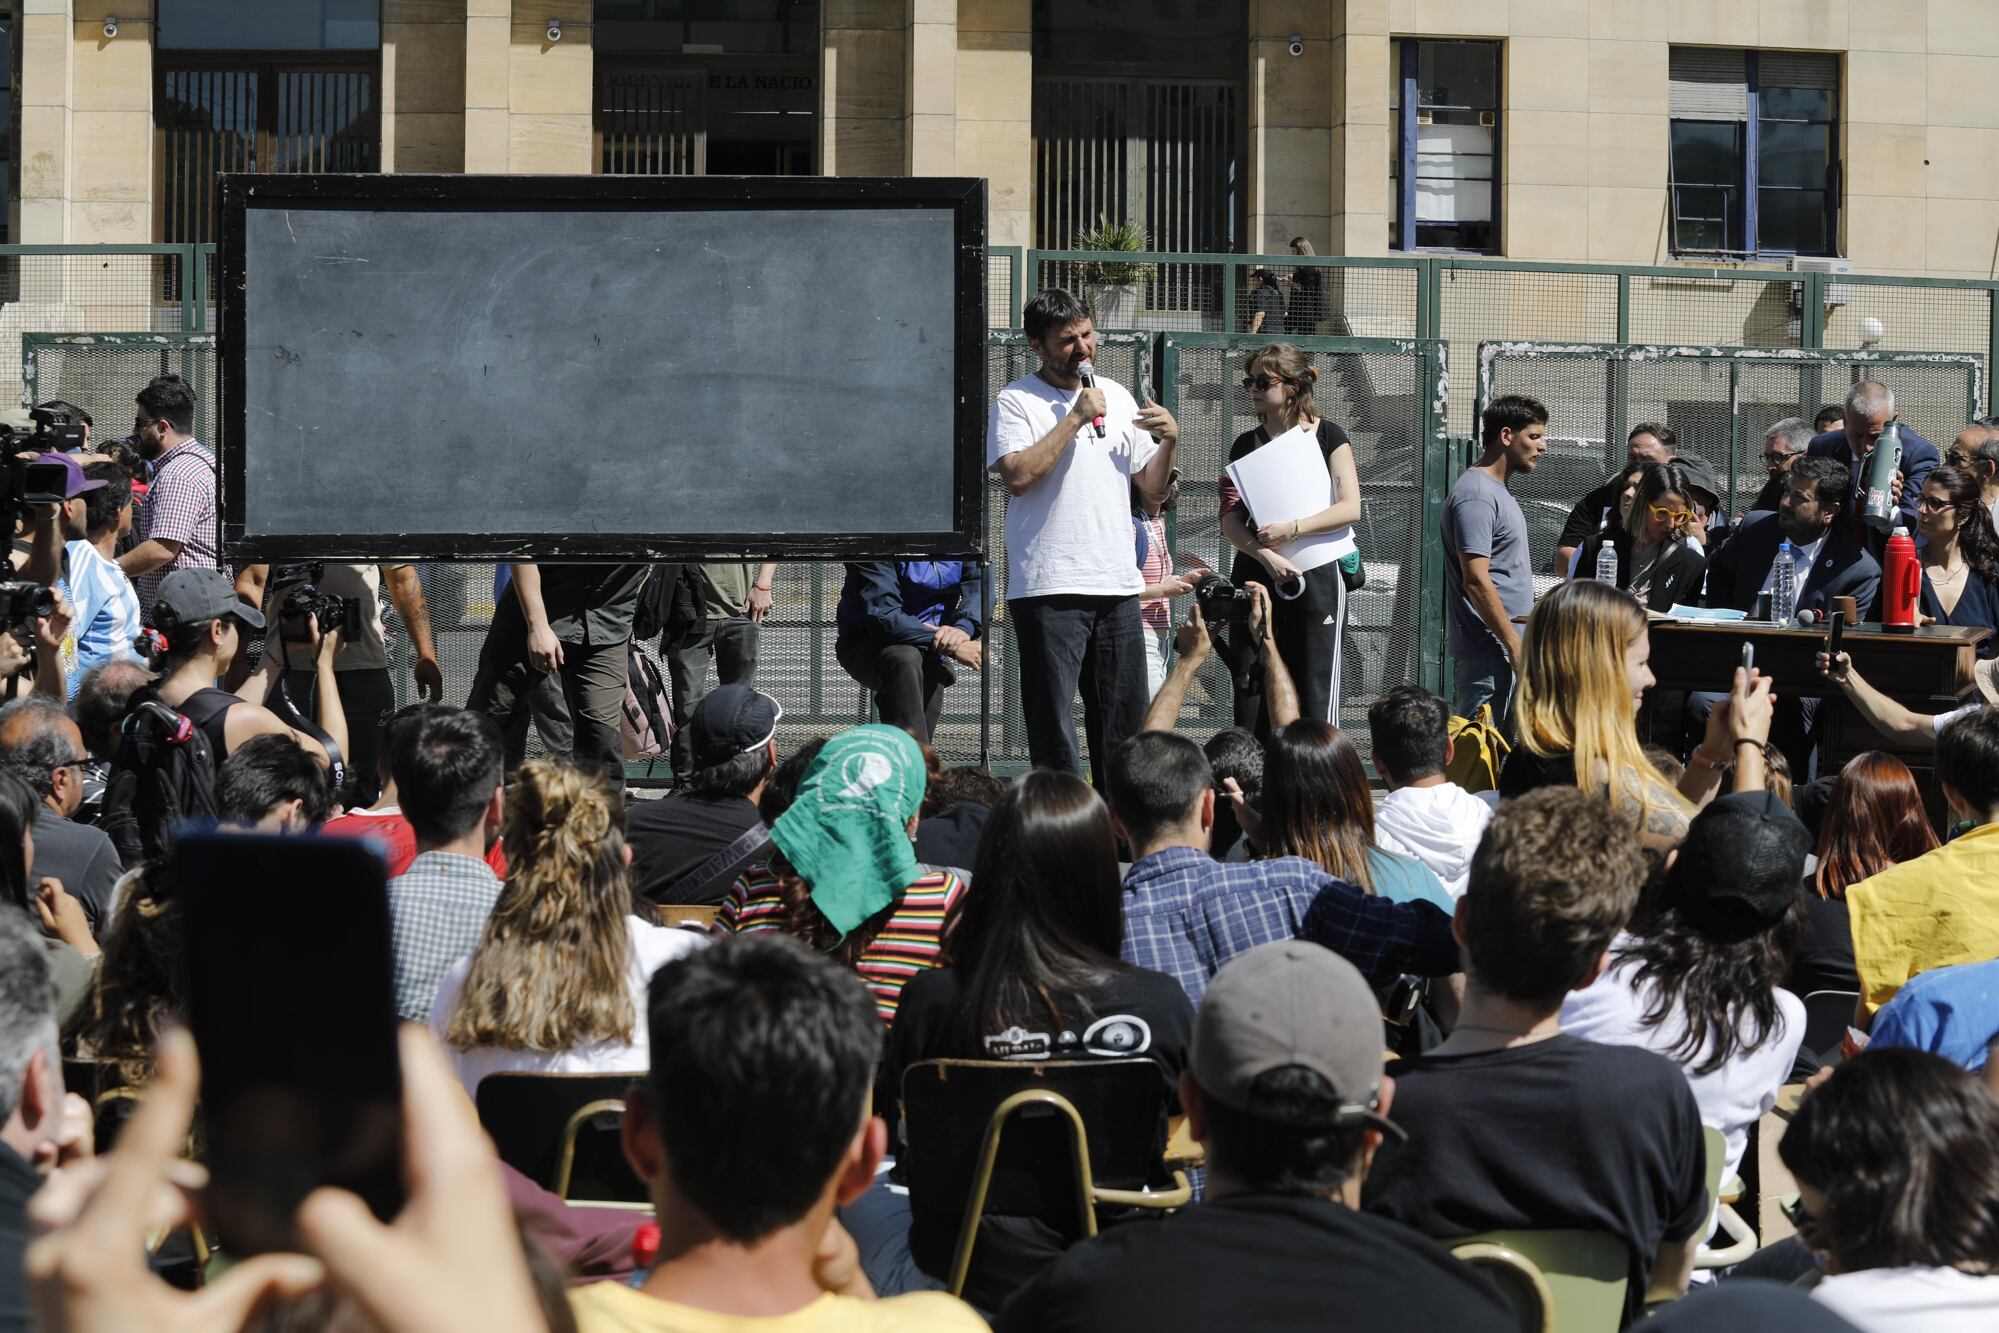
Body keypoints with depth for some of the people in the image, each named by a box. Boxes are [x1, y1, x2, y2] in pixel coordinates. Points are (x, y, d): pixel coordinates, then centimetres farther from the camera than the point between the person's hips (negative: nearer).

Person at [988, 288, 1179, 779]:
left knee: (1124, 724, 7)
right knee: (1052, 725, -5)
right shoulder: (1016, 402, 0)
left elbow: (1152, 488, 19)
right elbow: (1019, 475, -17)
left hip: (1118, 586, 5)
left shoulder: (1116, 397, 16)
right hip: (1048, 588, -5)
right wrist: (1076, 417, -12)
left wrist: (1169, 441, -1)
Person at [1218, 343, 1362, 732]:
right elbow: (1230, 520, 3)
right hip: (1257, 577, 3)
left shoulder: (1328, 437, 3)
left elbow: (1350, 508, -8)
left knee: (1315, 700, -5)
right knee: (1251, 698, 0)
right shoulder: (1246, 445, 12)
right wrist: (1265, 554, -15)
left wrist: (1291, 529, -18)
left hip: (1317, 577, -3)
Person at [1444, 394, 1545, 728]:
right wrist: (1515, 645, -21)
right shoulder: (1476, 495, -15)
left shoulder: (1496, 490, 18)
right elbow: (1476, 580, -21)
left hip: (1507, 649, 10)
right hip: (1490, 650, -10)